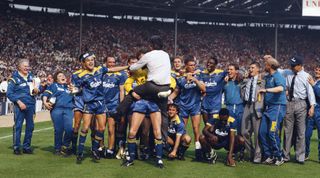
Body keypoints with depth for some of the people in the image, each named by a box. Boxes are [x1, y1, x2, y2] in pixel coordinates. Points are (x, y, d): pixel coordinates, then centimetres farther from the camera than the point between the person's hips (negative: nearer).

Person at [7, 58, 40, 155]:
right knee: (18, 126, -4)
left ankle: (27, 147, 18)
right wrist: (19, 102, -15)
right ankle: (16, 147, 5)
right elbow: (9, 93, -7)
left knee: (30, 126, 8)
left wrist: (36, 91, 2)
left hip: (30, 105, 5)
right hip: (20, 106, -5)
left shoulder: (31, 76, 14)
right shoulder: (14, 78, -3)